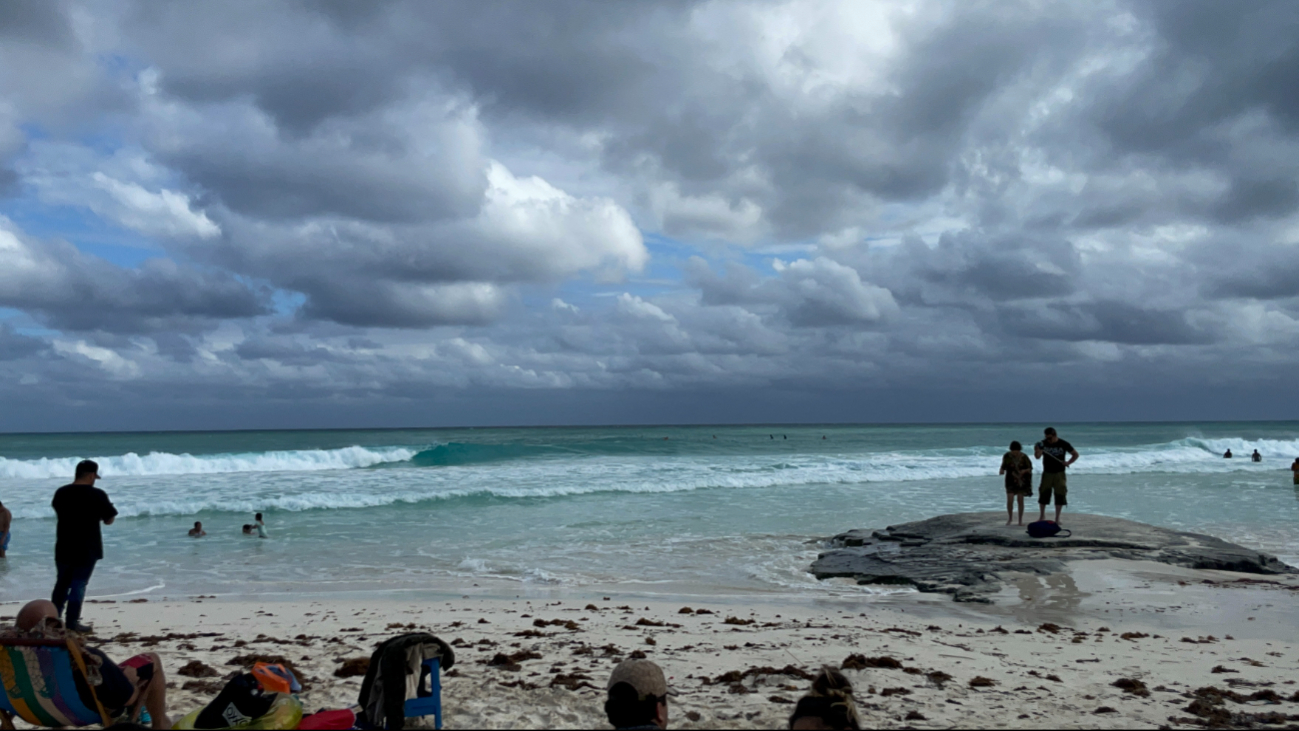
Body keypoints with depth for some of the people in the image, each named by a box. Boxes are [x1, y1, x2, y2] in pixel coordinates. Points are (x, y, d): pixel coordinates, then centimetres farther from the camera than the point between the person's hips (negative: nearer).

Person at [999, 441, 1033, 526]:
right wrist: (1002, 471, -21)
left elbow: (1030, 468, -1)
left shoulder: (1024, 457, -8)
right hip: (1011, 481, 0)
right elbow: (1003, 466, 1)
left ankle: (1020, 520, 17)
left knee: (1020, 500, 4)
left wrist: (1025, 470, -22)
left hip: (1022, 481, 0)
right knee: (1010, 500, -8)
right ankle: (1010, 517, 16)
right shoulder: (1007, 456, -8)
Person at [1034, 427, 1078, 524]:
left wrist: (1068, 463, -10)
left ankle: (1057, 518, 9)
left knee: (1059, 495, -1)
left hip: (1059, 473, -1)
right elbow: (1037, 457, -10)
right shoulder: (1043, 443, -3)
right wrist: (1037, 451, -32)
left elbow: (1075, 454, 5)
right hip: (1047, 473, 1)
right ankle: (1042, 515, 19)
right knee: (1043, 494, 1)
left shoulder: (1063, 444, -5)